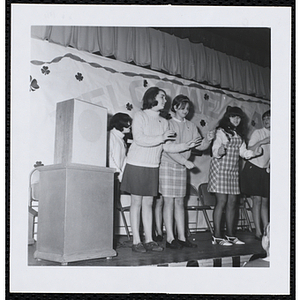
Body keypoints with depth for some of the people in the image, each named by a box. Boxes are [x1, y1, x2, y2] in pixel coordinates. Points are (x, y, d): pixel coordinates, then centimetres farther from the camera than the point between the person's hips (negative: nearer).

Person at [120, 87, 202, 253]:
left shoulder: (163, 122, 11)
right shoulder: (140, 115, -5)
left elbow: (168, 146, 7)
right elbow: (139, 139, -18)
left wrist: (187, 145, -3)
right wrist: (161, 137, -15)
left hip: (153, 167, 5)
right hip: (137, 165, -5)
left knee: (148, 203, 7)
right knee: (137, 202, -1)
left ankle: (149, 240, 11)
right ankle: (136, 241, 3)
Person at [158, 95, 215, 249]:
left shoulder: (191, 126, 10)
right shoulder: (168, 124, -7)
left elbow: (200, 146, 7)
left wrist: (208, 139, -14)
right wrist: (185, 161, -19)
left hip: (182, 167, 5)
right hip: (167, 165, -5)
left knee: (180, 202, 8)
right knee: (169, 201, -4)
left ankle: (181, 237, 12)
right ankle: (170, 238, 0)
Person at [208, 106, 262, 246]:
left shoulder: (238, 134, 18)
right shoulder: (221, 131, -4)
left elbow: (243, 152, 15)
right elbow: (215, 149, -14)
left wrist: (254, 152, -3)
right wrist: (219, 151, -36)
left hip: (233, 170, 7)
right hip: (221, 168, -7)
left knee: (232, 202, 6)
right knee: (221, 201, -8)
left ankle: (230, 235, 13)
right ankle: (217, 236, -4)